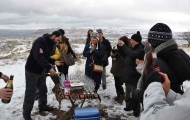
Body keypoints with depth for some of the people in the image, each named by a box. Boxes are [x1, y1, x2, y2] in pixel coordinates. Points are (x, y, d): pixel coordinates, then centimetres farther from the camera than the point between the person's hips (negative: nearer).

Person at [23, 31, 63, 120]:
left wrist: (54, 62, -3)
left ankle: (42, 106, 37)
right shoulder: (40, 41, -23)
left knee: (43, 89, 18)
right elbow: (38, 57, -34)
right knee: (30, 93, 0)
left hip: (41, 70, 9)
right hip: (32, 70, -9)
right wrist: (49, 68, -34)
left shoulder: (50, 44, 6)